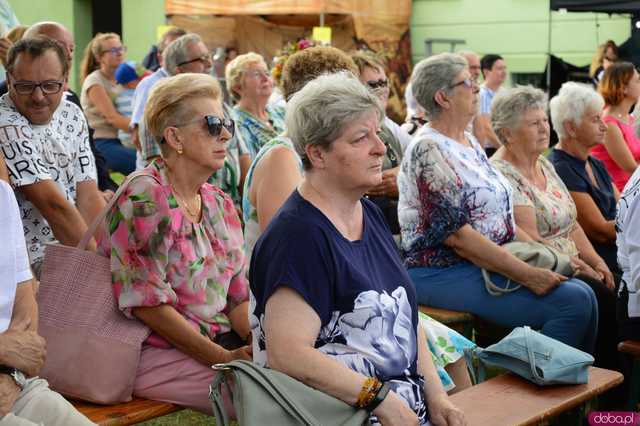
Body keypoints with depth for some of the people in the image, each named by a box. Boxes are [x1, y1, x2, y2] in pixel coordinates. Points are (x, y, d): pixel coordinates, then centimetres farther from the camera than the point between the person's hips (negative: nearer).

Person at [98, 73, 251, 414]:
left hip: (221, 341, 8)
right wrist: (223, 358, -16)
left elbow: (239, 296, 11)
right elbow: (146, 303, -18)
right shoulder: (143, 198, -12)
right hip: (157, 352, -7)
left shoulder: (220, 204, 12)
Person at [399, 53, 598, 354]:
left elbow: (501, 216, 18)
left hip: (486, 265, 9)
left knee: (584, 292, -5)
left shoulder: (470, 143, 15)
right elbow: (454, 233, -20)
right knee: (574, 302, -18)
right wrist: (526, 274, -20)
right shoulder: (429, 150, -14)